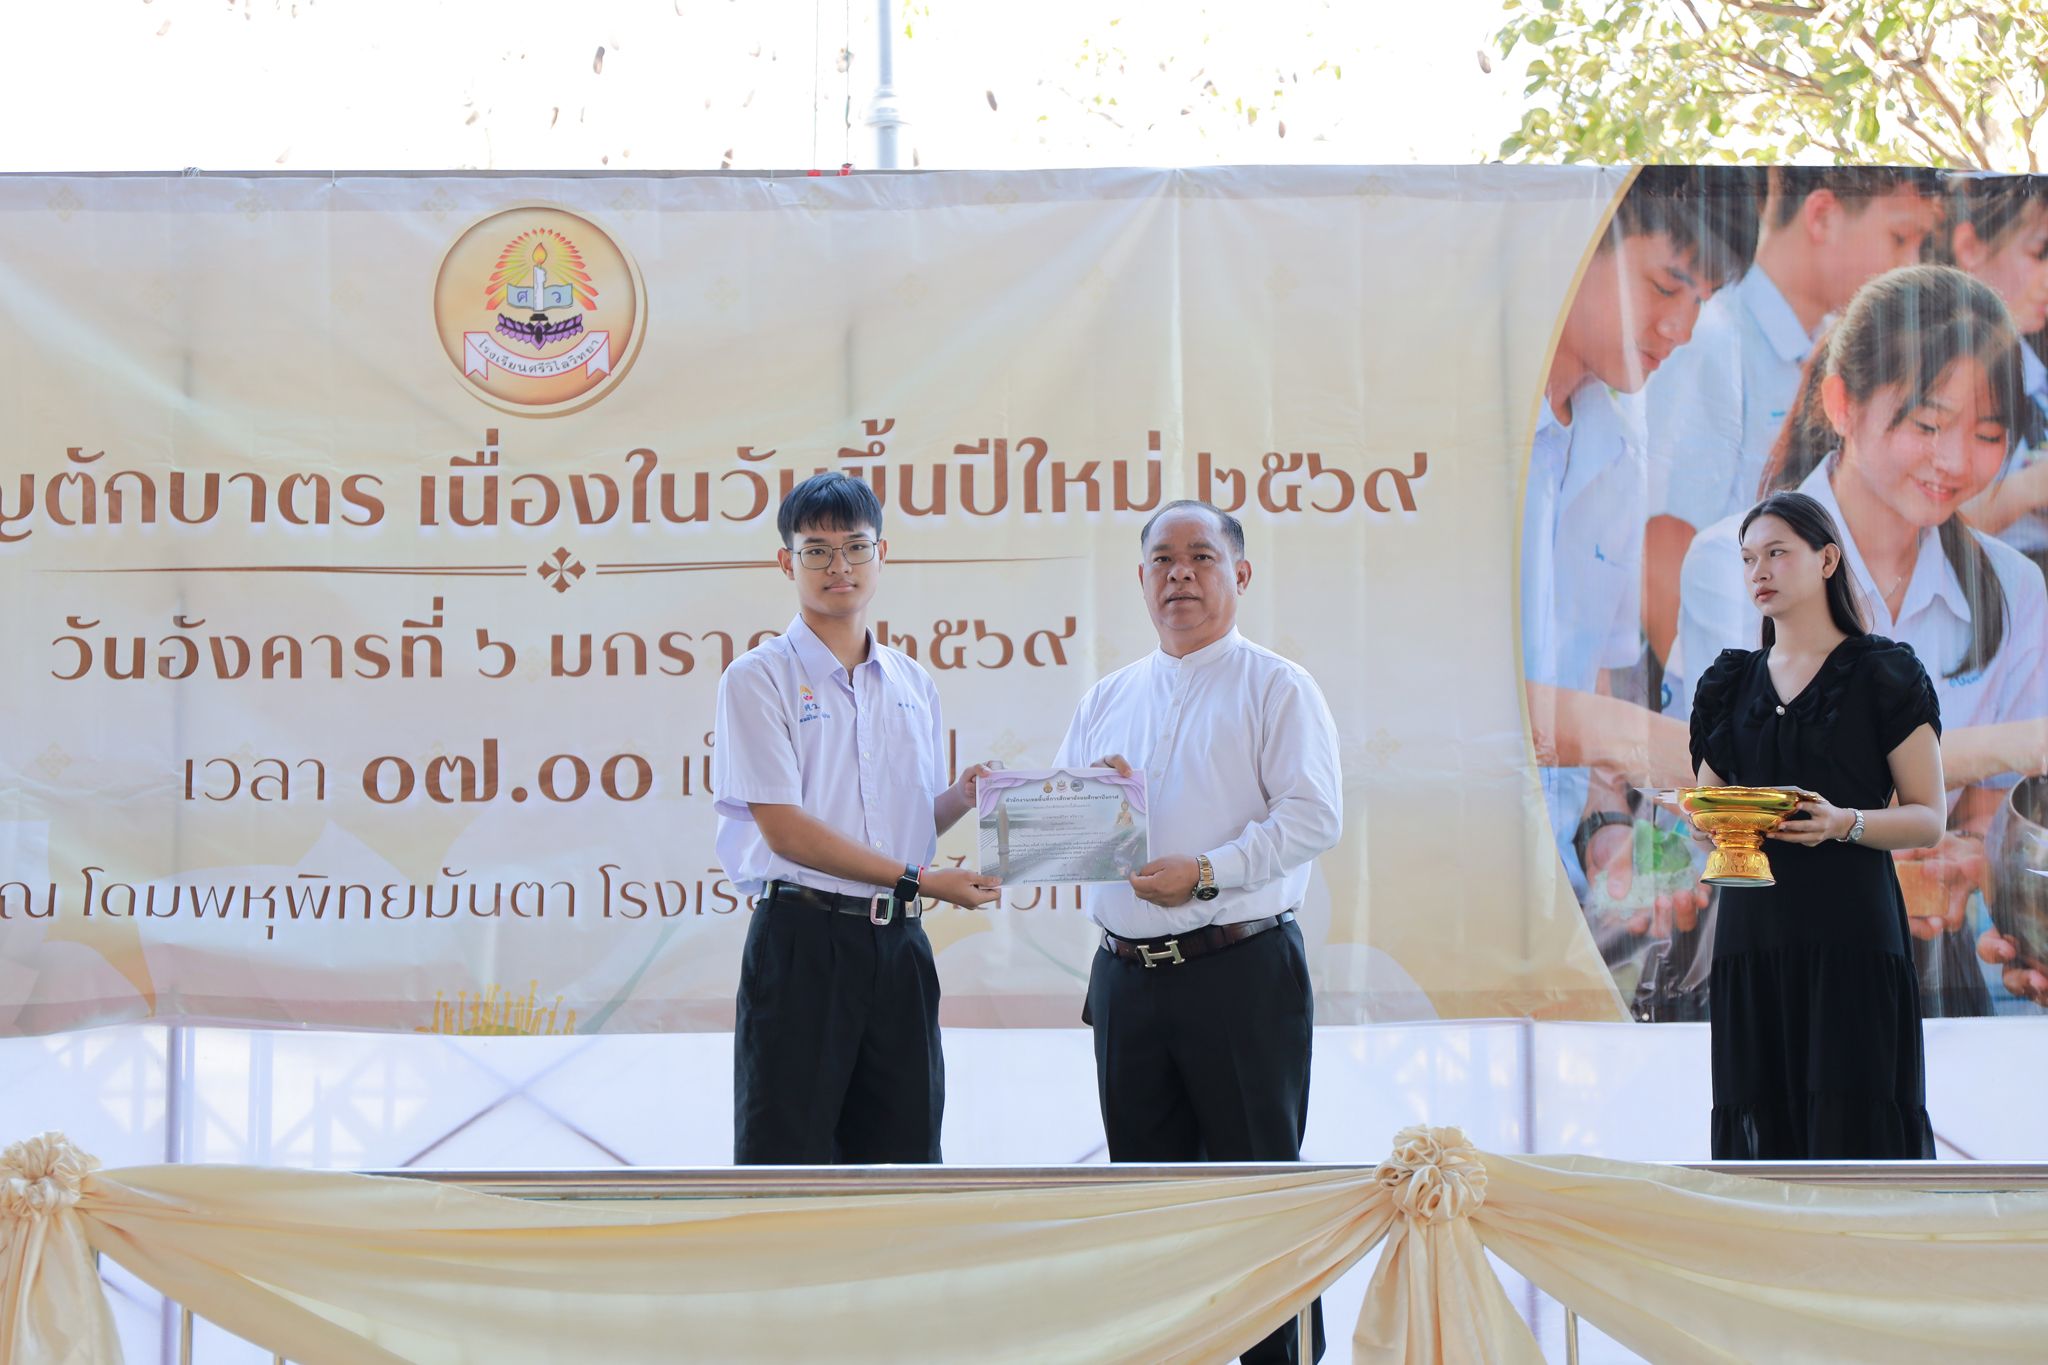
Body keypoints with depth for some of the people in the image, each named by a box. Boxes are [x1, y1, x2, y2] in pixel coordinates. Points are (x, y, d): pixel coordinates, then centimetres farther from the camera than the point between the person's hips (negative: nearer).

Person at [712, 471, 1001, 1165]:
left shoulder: (912, 685, 16)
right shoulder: (758, 679, -3)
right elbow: (784, 828, -11)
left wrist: (963, 796, -1)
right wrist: (918, 879, -13)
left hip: (899, 943, 6)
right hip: (801, 942, -5)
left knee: (903, 1152, 7)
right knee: (785, 1156, -4)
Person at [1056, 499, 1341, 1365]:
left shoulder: (1276, 688, 2)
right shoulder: (1106, 700, 19)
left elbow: (1313, 815, -9)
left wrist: (1209, 871, -19)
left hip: (1240, 969, -5)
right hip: (1127, 973, 5)